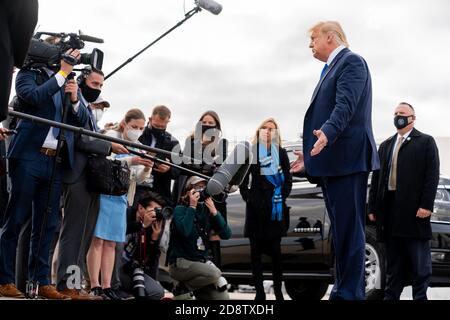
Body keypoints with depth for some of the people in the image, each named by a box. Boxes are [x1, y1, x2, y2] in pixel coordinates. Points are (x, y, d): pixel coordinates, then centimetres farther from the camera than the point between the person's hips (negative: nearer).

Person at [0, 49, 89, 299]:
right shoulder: (29, 74, 6)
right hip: (30, 157, -4)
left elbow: (81, 121, 13)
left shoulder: (69, 83, 17)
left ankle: (42, 281, 8)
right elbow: (34, 96, -14)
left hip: (56, 162, 5)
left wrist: (74, 98, -5)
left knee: (47, 225, 5)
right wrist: (62, 72, -10)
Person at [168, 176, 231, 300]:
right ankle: (181, 288, -6)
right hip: (180, 262, -5)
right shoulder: (180, 209, -5)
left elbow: (226, 234, -3)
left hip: (202, 261, 5)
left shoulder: (206, 210, 6)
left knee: (222, 297, -10)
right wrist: (192, 207, -18)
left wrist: (214, 212, -11)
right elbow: (185, 231, -26)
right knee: (214, 274, -30)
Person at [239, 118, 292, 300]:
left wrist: (282, 197, -3)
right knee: (256, 251, 1)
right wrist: (247, 197, -1)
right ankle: (259, 292, 6)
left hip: (275, 207, 0)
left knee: (275, 250, 1)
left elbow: (288, 180, 8)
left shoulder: (281, 153, 8)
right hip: (256, 207, 0)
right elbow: (243, 180, 9)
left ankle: (278, 291, 8)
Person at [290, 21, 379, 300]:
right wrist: (313, 154, 28)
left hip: (347, 158, -10)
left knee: (349, 229, -9)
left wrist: (326, 133, -38)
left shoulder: (352, 61, -6)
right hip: (333, 161, 10)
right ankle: (345, 289, 21)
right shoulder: (333, 68, 23)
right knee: (342, 229, 14)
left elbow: (346, 105, -22)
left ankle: (350, 293, -7)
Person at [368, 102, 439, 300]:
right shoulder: (386, 145, 19)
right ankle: (391, 296, 14)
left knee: (419, 260, 0)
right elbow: (376, 177, 15)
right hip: (389, 209, 5)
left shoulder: (425, 142, 4)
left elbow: (432, 176, -5)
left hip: (414, 209, -5)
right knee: (393, 260, 9)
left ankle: (420, 297, 5)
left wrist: (426, 205, -15)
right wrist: (373, 207, 7)